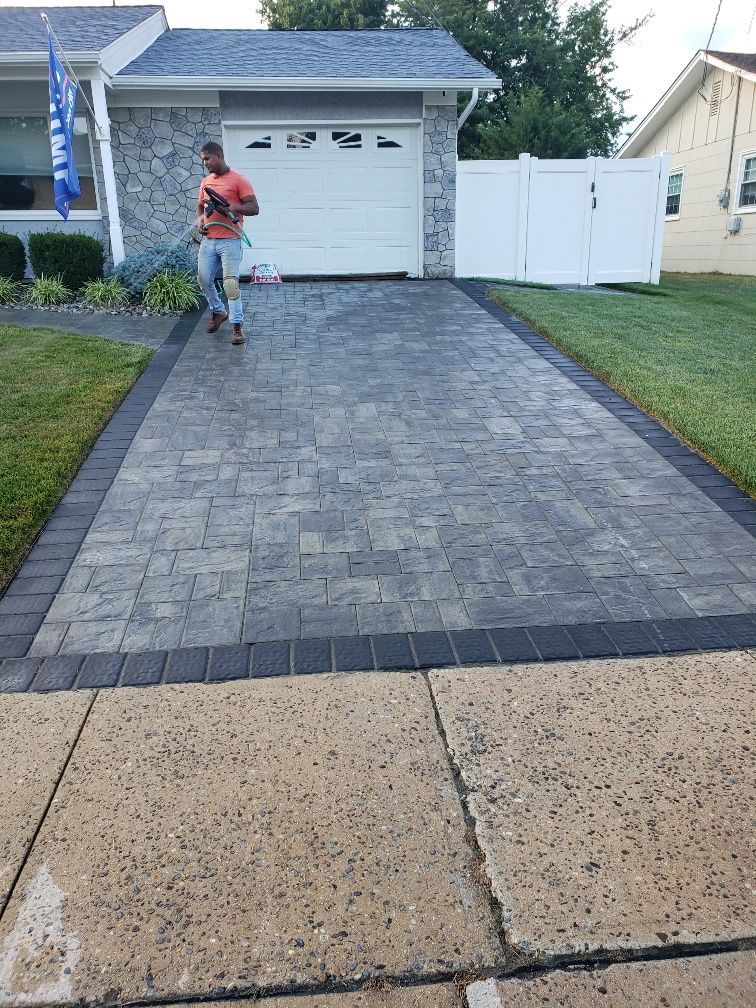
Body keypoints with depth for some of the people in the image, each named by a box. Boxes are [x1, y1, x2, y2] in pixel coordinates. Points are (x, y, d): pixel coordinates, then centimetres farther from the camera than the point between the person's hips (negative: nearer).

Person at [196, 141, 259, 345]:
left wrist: (229, 207, -23)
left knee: (230, 283, -11)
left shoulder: (239, 180, -5)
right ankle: (218, 311, 32)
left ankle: (237, 325, -3)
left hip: (230, 241, -6)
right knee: (204, 279, 9)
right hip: (208, 241, 7)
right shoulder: (205, 181, 15)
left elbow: (254, 208, -10)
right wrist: (200, 219, 3)